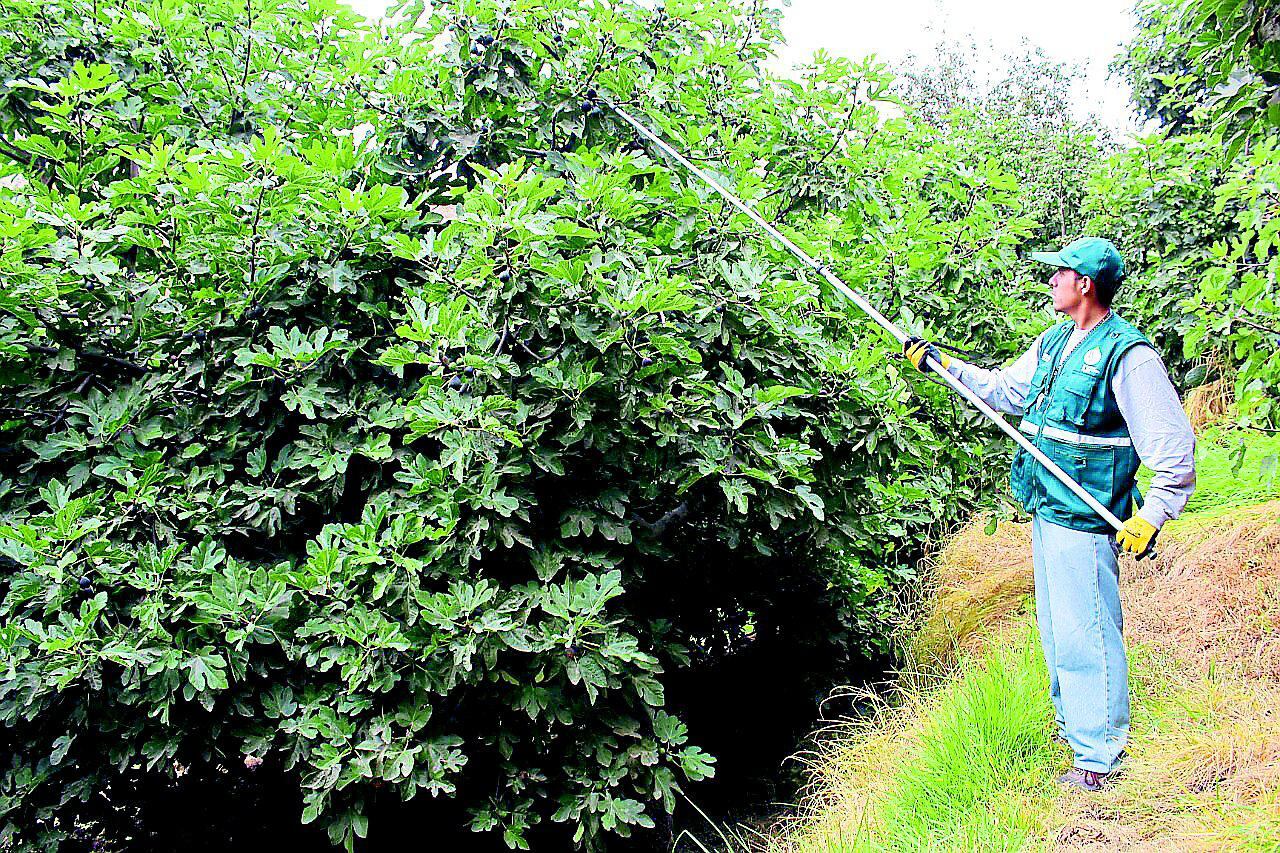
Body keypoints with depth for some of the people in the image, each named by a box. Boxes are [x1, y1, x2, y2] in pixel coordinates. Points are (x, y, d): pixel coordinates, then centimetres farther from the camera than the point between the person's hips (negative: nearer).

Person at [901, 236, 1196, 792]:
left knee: (1084, 636, -6)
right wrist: (942, 363, 19)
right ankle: (1072, 730, 35)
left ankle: (1098, 758, 5)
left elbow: (1175, 445, -16)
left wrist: (1150, 518, -19)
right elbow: (1004, 391, 24)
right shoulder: (1055, 343, 11)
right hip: (1046, 512, 9)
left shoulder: (1127, 355, -16)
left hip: (1085, 520, -9)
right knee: (1056, 629, 19)